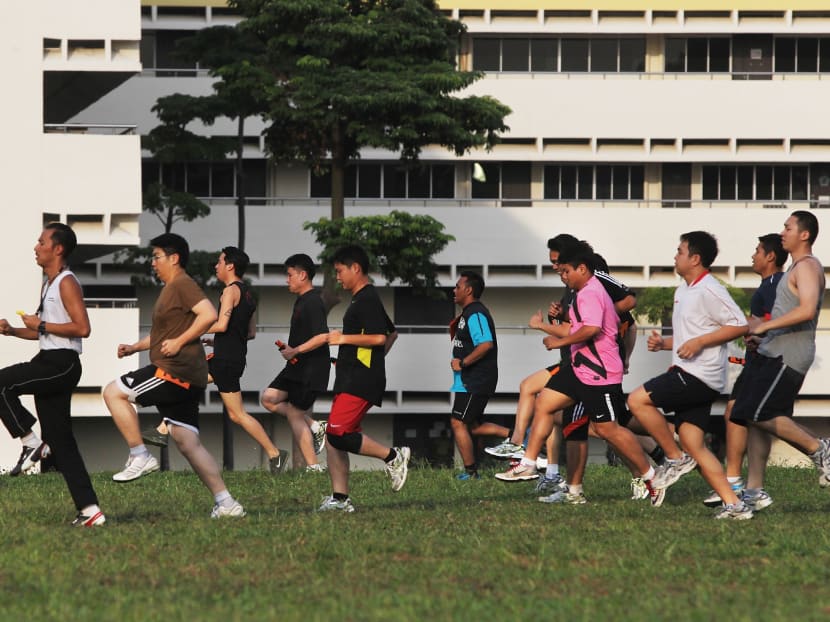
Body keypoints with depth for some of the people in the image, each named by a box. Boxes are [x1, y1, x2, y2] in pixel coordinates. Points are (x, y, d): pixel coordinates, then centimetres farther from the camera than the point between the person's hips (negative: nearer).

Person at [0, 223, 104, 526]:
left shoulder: (66, 283, -10)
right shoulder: (49, 284, 20)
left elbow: (81, 328, -19)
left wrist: (40, 325, -15)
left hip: (62, 363, -10)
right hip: (49, 363, 10)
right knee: (60, 442, 7)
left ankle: (32, 442, -9)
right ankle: (90, 510, 7)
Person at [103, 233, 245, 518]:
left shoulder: (182, 285, -8)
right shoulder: (169, 289, 24)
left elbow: (209, 314, -22)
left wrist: (179, 342, -22)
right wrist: (135, 347, 22)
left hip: (177, 370, -10)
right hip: (185, 377, 10)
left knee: (114, 392, -8)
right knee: (188, 443, 6)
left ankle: (140, 457, -8)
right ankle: (225, 502, 1)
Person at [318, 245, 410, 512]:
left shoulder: (367, 300, -12)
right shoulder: (361, 299, 20)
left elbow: (379, 337, -24)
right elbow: (390, 334, 33)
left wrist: (343, 339, -15)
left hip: (360, 383, -11)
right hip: (349, 380, 11)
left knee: (339, 434, -18)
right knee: (333, 438, 5)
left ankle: (393, 456, -4)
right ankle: (340, 498, 5)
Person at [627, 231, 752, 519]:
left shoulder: (709, 290, -12)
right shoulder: (682, 291, 20)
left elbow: (739, 325, -17)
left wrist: (699, 342, -20)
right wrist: (663, 343, 10)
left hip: (700, 375, -10)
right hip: (689, 376, 10)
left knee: (637, 399, -14)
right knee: (692, 444, 3)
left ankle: (676, 459, -4)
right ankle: (733, 504, -1)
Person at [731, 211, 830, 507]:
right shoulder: (796, 268, 22)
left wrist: (765, 326, -20)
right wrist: (762, 330, 18)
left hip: (788, 356, -10)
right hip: (772, 353, 10)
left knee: (761, 414, -19)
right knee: (754, 418, 5)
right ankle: (754, 491, 5)